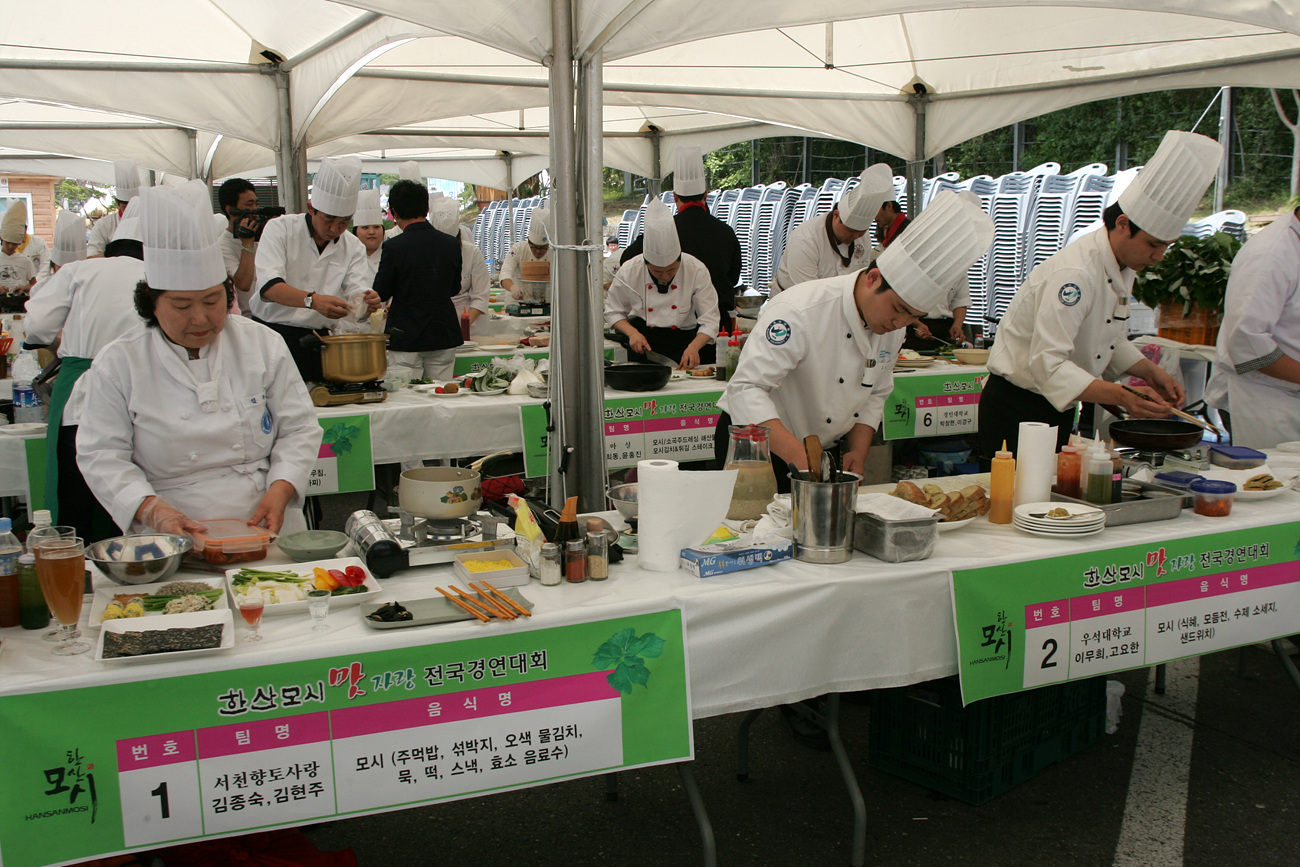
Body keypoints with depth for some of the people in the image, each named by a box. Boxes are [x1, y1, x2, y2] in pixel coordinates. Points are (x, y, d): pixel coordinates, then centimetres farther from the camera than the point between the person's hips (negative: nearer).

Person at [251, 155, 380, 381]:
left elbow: (356, 290, -3)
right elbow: (269, 285, -18)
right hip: (273, 334, -3)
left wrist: (366, 301, -29)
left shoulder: (353, 247, 8)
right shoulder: (280, 229, -4)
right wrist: (313, 300, -35)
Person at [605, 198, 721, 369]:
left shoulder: (696, 270, -9)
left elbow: (709, 319, -6)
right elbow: (612, 311, 9)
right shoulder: (629, 272, -6)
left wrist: (693, 347, -24)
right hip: (644, 347, 1)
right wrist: (632, 333, -10)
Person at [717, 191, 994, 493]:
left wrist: (858, 453, -6)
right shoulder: (799, 312, -28)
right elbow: (746, 389, -34)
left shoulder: (892, 328, -4)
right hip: (754, 445, -6)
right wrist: (798, 456, -44)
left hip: (827, 448, 7)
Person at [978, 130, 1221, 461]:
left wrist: (1150, 371, 0)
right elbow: (1048, 363, -33)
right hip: (1017, 411, -9)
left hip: (1058, 409, 9)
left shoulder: (1123, 267, 4)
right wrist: (1121, 395, -41)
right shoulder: (1074, 274, -26)